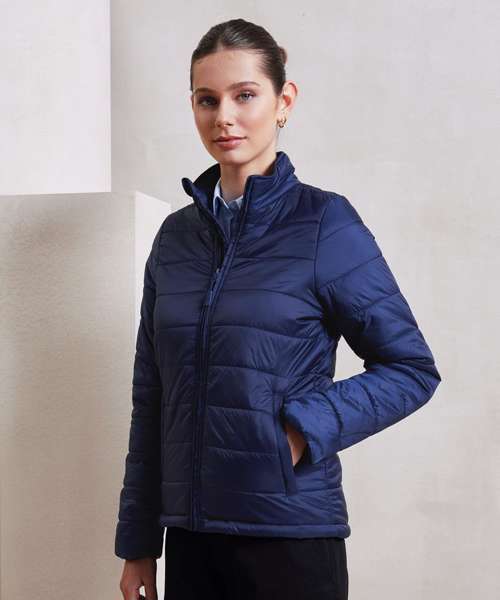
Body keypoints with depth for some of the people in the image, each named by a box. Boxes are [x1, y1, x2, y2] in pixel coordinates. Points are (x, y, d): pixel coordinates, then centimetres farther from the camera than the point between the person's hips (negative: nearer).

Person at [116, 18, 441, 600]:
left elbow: (412, 368, -5)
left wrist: (304, 430, -17)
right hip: (190, 533, 4)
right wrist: (138, 543, 9)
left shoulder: (323, 221, -7)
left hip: (291, 534, -4)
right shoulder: (175, 235, 6)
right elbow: (151, 399, 9)